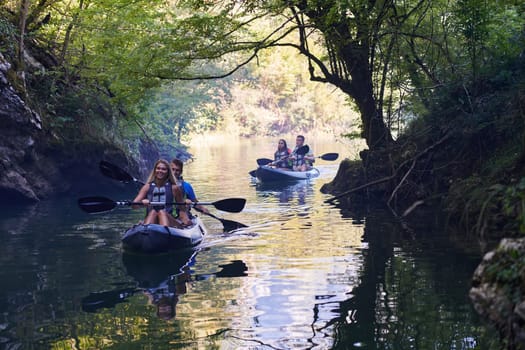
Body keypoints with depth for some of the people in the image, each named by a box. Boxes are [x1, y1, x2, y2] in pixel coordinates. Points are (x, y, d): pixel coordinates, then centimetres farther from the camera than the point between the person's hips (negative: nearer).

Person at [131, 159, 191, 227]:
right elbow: (134, 205, 2)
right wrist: (142, 202, -21)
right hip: (150, 220, 1)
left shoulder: (174, 188, 7)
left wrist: (185, 219, -12)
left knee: (162, 213, -30)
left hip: (169, 221, -1)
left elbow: (181, 209, 9)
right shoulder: (148, 187, 10)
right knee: (153, 212, -28)